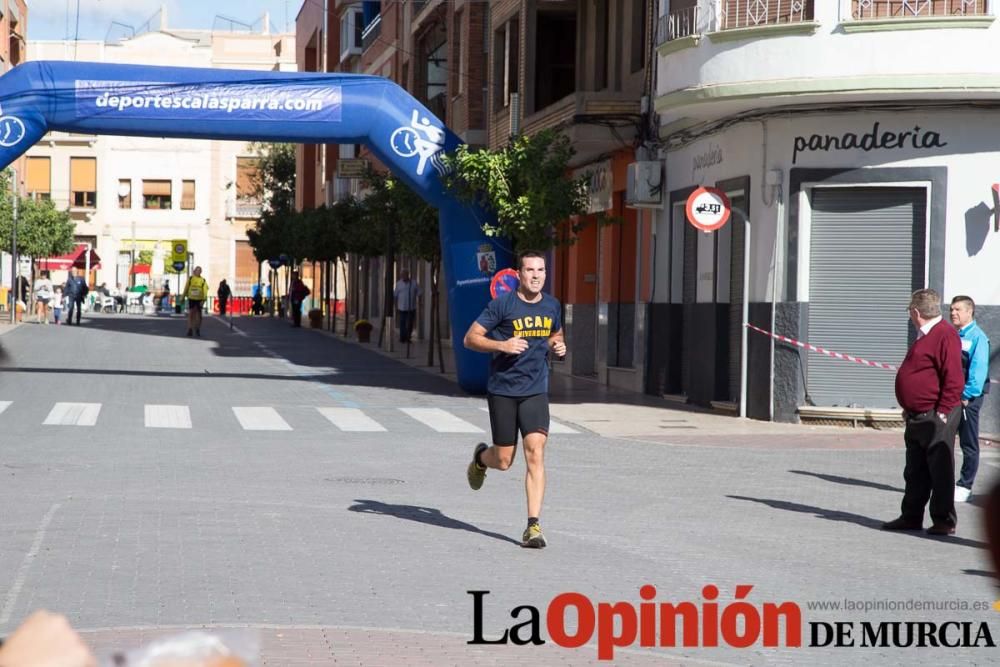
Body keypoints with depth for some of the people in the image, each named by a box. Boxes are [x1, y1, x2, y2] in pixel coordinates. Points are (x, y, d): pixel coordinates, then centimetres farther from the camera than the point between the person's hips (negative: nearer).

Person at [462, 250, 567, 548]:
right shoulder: (502, 305, -8)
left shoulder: (552, 306, 7)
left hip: (535, 391, 3)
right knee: (503, 461, 5)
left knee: (535, 453, -14)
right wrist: (502, 345, -21)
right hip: (502, 390, -2)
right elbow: (470, 338, -6)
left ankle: (533, 525, -13)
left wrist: (558, 345, 4)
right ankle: (480, 457, 44)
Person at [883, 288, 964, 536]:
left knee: (940, 470, -2)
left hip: (936, 418, -10)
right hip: (917, 418, 10)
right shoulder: (924, 337, 16)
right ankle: (911, 517, 22)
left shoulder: (945, 335, -15)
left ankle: (944, 521, 4)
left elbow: (954, 378, -21)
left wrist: (943, 411, -21)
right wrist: (909, 408, 22)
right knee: (915, 471, 14)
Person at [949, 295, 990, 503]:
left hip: (968, 399, -7)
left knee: (969, 444, 1)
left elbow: (978, 369, -16)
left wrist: (968, 395, -20)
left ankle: (965, 486, 6)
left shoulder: (977, 338, -9)